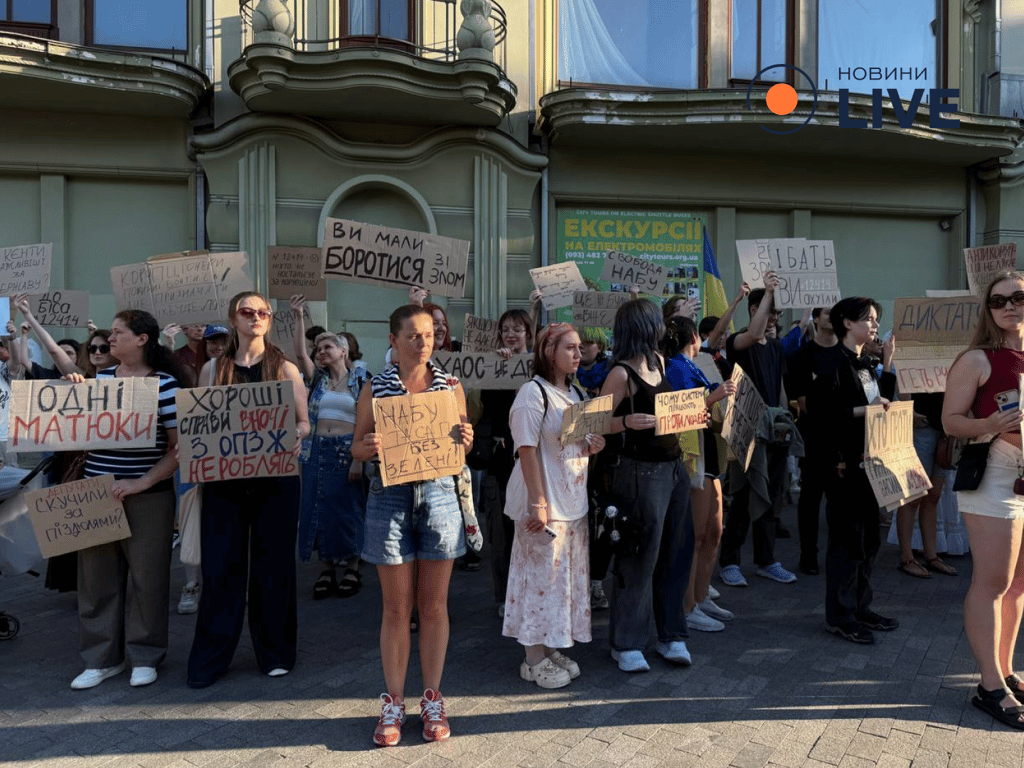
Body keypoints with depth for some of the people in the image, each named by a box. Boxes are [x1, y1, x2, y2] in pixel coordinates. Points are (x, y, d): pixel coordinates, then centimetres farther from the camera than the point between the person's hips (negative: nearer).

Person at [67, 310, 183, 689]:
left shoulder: (165, 383, -8)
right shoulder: (100, 378, 7)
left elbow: (179, 447, -9)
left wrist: (142, 482, -17)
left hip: (147, 497, -5)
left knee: (145, 577, 6)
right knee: (97, 576, 10)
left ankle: (144, 657, 23)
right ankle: (102, 658, 26)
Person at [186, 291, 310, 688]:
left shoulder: (285, 368, 5)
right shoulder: (213, 369, 9)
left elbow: (304, 424, 4)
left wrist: (292, 436, -17)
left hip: (275, 479, -1)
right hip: (224, 478, 1)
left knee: (273, 566, 6)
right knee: (220, 566, 3)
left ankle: (275, 652, 21)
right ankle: (209, 658, 18)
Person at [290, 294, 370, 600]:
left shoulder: (359, 382, 1)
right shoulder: (318, 379, 10)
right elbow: (300, 354, -6)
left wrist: (359, 459, -12)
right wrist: (298, 318, -14)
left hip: (346, 450, -3)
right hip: (318, 450, 3)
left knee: (348, 509, 3)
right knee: (318, 508, 6)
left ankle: (351, 567, 17)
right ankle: (326, 569, 17)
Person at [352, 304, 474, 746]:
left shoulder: (450, 386, 6)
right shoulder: (375, 388, 3)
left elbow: (461, 447, 10)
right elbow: (357, 448, 4)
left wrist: (466, 440, -13)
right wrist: (366, 447, -18)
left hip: (438, 495, 1)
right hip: (390, 498, -1)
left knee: (434, 605, 9)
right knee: (396, 607, 7)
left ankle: (433, 700, 25)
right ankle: (393, 703, 24)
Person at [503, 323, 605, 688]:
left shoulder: (575, 393, 13)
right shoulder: (534, 392, -13)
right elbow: (527, 449, -18)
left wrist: (591, 447, -2)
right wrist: (538, 503, -21)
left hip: (573, 499, 9)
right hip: (544, 501, -9)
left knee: (570, 574, 14)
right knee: (542, 575, -1)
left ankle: (552, 650, 28)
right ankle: (534, 660, 14)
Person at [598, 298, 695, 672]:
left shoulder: (658, 361, 12)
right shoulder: (621, 373, -14)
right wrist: (626, 422, -33)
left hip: (673, 466, 9)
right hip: (640, 472, -8)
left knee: (676, 553, 13)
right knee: (639, 557, -1)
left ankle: (672, 635, 27)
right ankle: (626, 644, 14)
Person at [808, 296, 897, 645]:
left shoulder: (865, 363, 15)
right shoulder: (834, 362, -13)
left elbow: (881, 401, 16)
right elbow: (818, 409, -22)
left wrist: (888, 363, 11)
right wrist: (861, 410, -22)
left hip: (868, 461, 9)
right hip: (844, 462, -9)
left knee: (868, 538, 15)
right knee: (847, 540, -3)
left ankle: (860, 608, 28)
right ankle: (839, 616, 9)